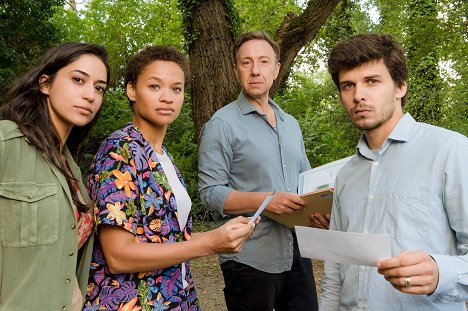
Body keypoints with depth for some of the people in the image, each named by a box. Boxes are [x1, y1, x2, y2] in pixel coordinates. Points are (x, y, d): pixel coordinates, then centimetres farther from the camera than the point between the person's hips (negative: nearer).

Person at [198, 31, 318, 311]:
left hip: (297, 253, 6)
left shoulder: (291, 124, 13)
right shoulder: (223, 124, -8)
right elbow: (211, 193, -13)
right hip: (250, 260, -6)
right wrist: (266, 200, -25)